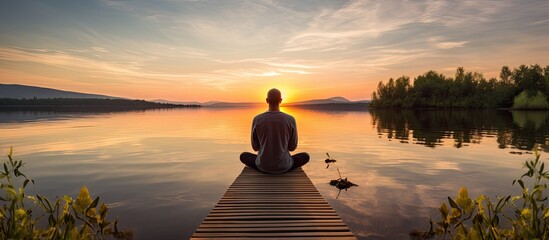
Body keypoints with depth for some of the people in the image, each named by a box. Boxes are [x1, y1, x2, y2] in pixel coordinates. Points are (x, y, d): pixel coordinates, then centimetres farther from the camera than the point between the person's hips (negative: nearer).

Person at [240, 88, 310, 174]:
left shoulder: (257, 120, -11)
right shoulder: (291, 120, -12)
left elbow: (255, 147, 0)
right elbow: (292, 147, -1)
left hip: (263, 165, 1)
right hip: (283, 166, 0)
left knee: (243, 156, 29)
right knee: (305, 156, 26)